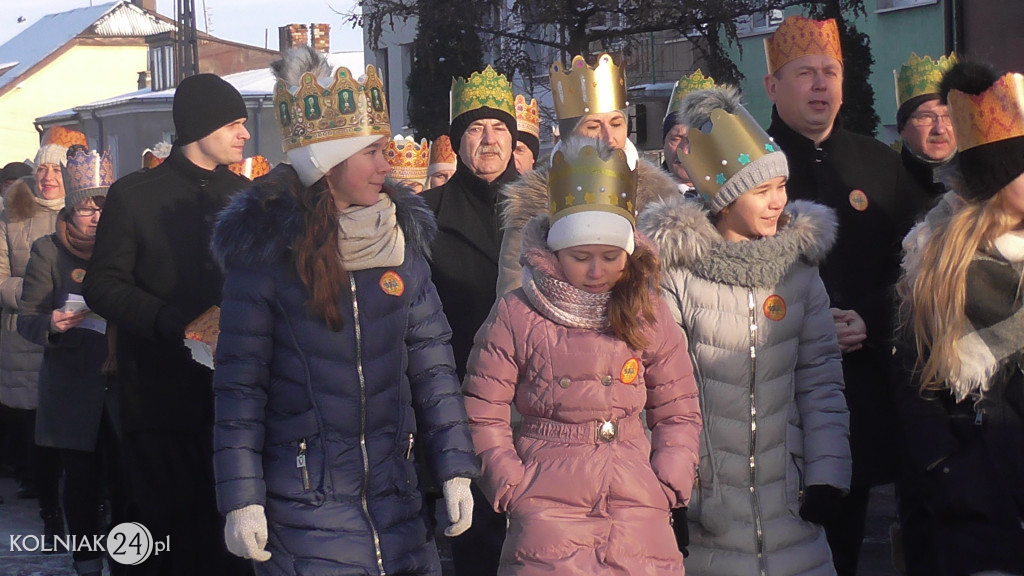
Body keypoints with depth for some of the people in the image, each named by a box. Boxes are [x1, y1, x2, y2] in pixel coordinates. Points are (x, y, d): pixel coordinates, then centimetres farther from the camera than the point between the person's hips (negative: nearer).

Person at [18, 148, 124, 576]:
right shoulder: (49, 251, 4)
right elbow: (26, 320, 0)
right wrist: (53, 324, -21)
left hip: (123, 387, 1)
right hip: (72, 390, -1)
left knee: (125, 481, -4)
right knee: (83, 480, 3)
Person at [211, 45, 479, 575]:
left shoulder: (402, 238, 3)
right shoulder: (266, 250, -9)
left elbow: (431, 360, 6)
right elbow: (239, 385, -7)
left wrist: (455, 468, 2)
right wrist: (241, 499, -11)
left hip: (394, 495, 4)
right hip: (302, 505, -4)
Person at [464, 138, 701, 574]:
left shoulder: (647, 315, 8)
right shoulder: (516, 316, 0)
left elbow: (678, 411, 12)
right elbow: (483, 414, 1)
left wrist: (669, 485, 1)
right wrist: (512, 488, -6)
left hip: (638, 510, 2)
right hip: (547, 513, -2)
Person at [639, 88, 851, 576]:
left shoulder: (798, 264, 6)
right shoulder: (675, 268, -7)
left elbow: (820, 376, 6)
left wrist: (827, 474, -1)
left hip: (787, 499, 3)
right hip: (705, 498, -3)